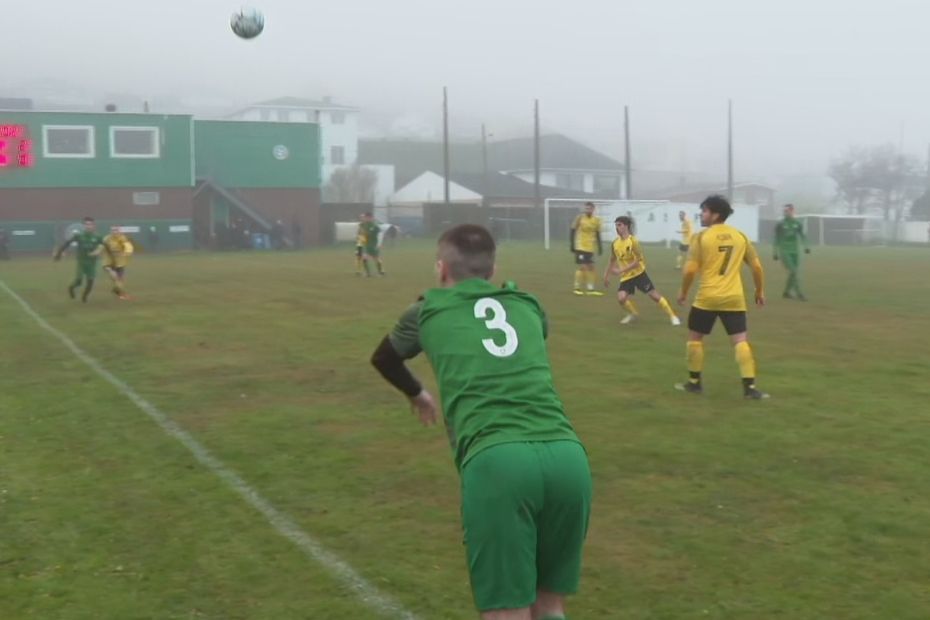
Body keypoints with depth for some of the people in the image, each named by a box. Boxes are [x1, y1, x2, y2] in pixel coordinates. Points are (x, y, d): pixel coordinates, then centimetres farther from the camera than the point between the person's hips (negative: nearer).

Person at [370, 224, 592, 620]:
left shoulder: (429, 310, 20)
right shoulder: (528, 306, 26)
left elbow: (383, 358, 42)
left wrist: (417, 395, 61)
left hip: (496, 462, -3)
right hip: (568, 457, 4)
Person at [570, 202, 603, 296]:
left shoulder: (596, 220, 4)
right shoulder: (579, 218, -7)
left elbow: (597, 234, 13)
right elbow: (573, 231, -3)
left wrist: (599, 247, 10)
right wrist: (572, 245, -7)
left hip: (590, 248, 5)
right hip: (580, 247, -5)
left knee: (591, 267, 5)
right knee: (582, 267, -9)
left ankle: (590, 289, 11)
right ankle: (577, 288, 2)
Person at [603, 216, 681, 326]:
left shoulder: (633, 241, -19)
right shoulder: (615, 243, -1)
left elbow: (637, 261, -23)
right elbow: (612, 260, 15)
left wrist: (621, 270, -26)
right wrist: (606, 275, 15)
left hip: (639, 273, -4)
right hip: (626, 276, 4)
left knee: (654, 295, -3)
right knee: (621, 298, -14)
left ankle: (672, 316, 10)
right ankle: (633, 314, 15)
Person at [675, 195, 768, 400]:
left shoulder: (702, 237, -6)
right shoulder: (740, 236, 7)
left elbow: (690, 269, -9)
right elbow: (756, 266, 10)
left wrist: (683, 292, 6)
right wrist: (760, 291, 21)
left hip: (707, 298, -3)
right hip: (734, 298, 3)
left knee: (695, 337, 14)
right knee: (741, 341, 2)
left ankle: (694, 383, 20)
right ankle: (750, 387, -6)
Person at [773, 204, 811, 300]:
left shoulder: (798, 224, 8)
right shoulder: (780, 225, 0)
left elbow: (802, 236, 1)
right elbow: (777, 239, 3)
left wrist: (806, 247, -15)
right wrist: (775, 253, 2)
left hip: (795, 252, 4)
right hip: (784, 252, -4)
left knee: (794, 273, 6)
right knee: (794, 272, -15)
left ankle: (786, 292, 22)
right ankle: (799, 294, -16)